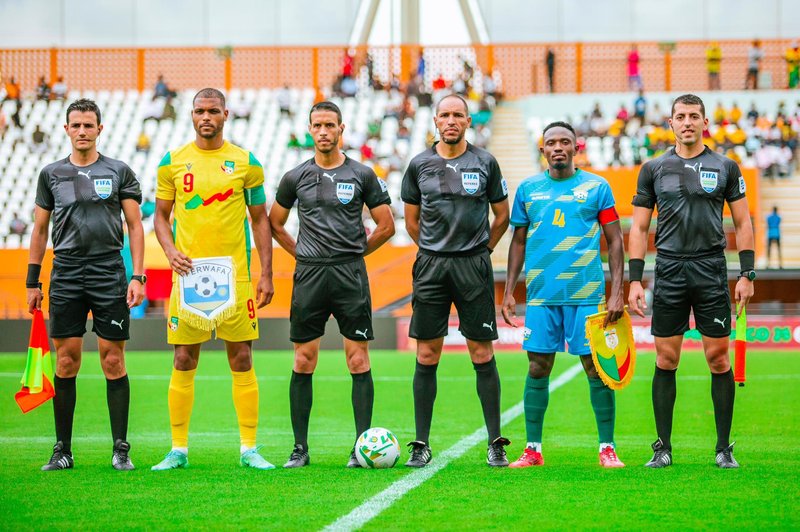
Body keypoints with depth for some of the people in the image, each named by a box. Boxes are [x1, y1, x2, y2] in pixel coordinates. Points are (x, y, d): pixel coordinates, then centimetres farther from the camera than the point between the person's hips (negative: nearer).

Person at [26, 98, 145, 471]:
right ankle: (62, 450, 7)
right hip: (65, 274, 2)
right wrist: (32, 281, 9)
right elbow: (40, 229, 14)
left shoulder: (119, 172, 4)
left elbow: (135, 225, 4)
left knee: (113, 360, -2)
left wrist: (137, 276, -5)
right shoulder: (51, 174, 10)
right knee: (66, 362, 1)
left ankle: (121, 449, 3)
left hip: (109, 273, -2)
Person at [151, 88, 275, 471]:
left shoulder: (246, 163, 4)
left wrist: (266, 274, 2)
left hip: (235, 275, -1)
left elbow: (260, 220, 8)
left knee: (241, 359, 0)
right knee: (184, 361, 2)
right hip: (188, 273, 1)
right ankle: (179, 449, 9)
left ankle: (249, 448, 6)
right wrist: (170, 251, -8)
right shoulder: (172, 162, 6)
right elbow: (161, 215, 12)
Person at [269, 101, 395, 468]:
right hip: (309, 277, 1)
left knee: (358, 361, -3)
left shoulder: (361, 175, 3)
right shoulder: (296, 177, 7)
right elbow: (275, 223, 19)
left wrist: (353, 253, 8)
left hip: (350, 275, -1)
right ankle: (300, 449, 6)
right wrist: (302, 255, 11)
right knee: (303, 362, 1)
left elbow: (386, 225, 9)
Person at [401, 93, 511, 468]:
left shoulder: (485, 162, 3)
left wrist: (481, 250, 9)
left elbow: (502, 215, 13)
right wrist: (435, 251, 12)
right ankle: (421, 444, 6)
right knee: (427, 356, 1)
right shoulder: (419, 164, 5)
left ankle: (495, 443, 5)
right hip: (431, 266, 1)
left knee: (482, 355, -1)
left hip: (473, 267, -1)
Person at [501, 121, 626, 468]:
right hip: (541, 295, 2)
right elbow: (518, 242, 16)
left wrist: (617, 292, -5)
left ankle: (607, 449, 6)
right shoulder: (528, 189, 9)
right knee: (538, 369, 3)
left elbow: (615, 241, 3)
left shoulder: (597, 187, 3)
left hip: (587, 294, -2)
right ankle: (533, 450, 10)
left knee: (596, 368, -2)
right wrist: (509, 292, 9)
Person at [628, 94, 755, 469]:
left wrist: (747, 274, -1)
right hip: (669, 270, 1)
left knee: (718, 357, -1)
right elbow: (639, 228, 8)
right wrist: (635, 280, 0)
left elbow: (742, 223, 8)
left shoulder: (725, 167, 6)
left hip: (711, 270, -1)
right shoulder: (653, 169, 7)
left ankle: (724, 448, 6)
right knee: (666, 360, 1)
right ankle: (663, 448, 8)